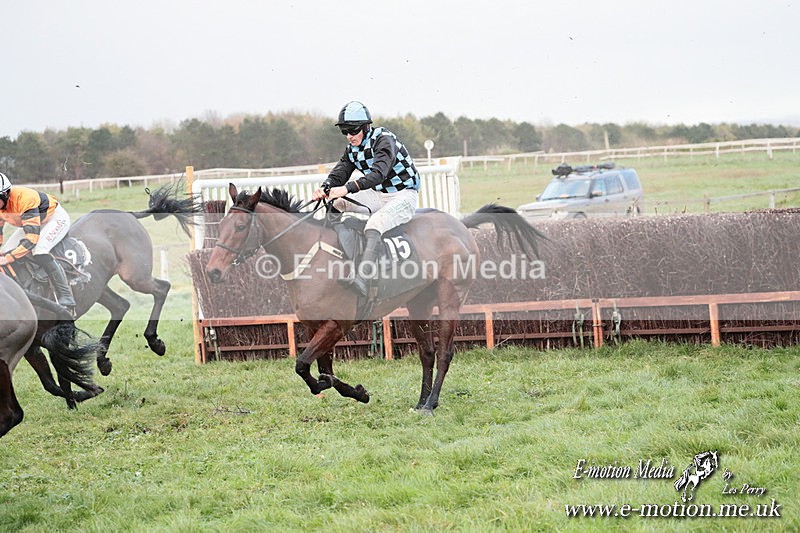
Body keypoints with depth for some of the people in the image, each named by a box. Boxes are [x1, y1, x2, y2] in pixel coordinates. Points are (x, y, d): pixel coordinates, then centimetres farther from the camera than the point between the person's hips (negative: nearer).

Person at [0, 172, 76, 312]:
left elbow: (32, 238, -43)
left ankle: (66, 299, -32)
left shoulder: (24, 199, -40)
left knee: (38, 251, -33)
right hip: (33, 222, 9)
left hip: (56, 218, -9)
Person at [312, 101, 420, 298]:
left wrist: (347, 188, -47)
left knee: (374, 223, -35)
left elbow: (378, 173, -35)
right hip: (377, 195, 9)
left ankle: (363, 280, -51)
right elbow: (339, 173, -3)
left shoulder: (384, 139, -21)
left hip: (403, 195, -9)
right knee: (337, 204, -8)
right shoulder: (352, 148, 5)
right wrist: (325, 188, -27)